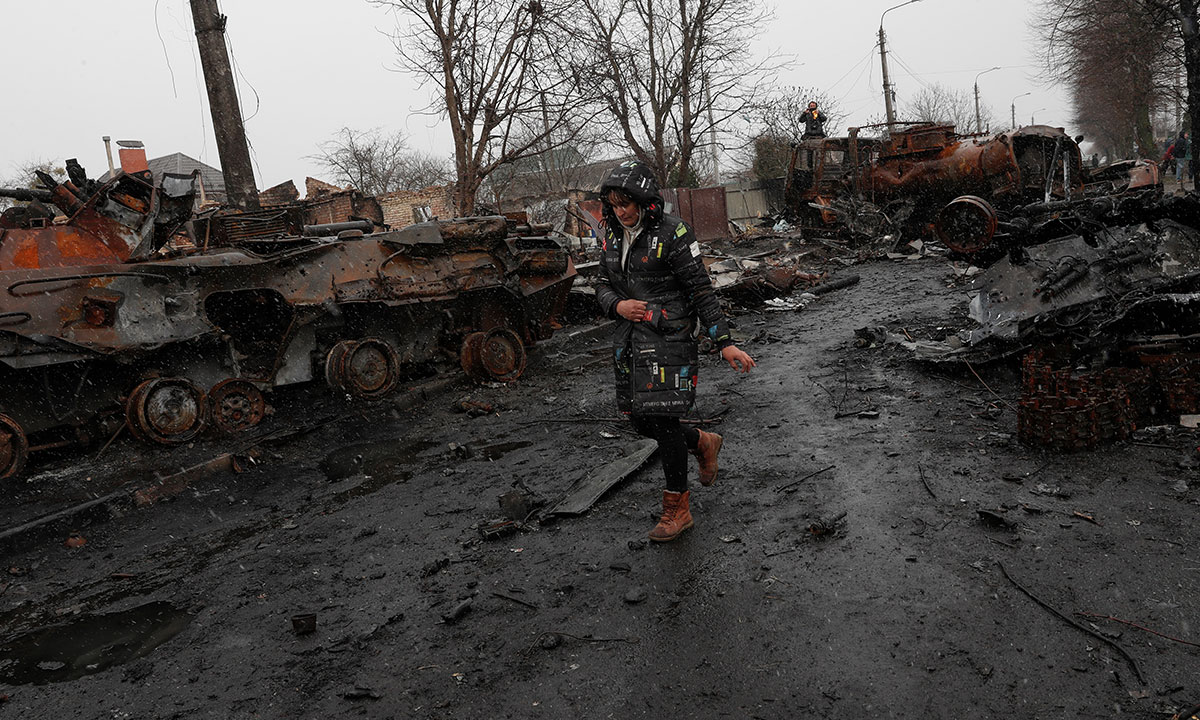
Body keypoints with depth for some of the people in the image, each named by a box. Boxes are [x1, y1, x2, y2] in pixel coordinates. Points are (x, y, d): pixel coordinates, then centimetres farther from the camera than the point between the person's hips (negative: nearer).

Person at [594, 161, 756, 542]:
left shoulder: (673, 234, -12)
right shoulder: (613, 236, 8)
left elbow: (701, 292, -12)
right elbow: (604, 286, 14)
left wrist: (725, 343, -15)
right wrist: (618, 305, -10)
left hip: (668, 338, -7)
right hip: (630, 338, 7)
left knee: (663, 420, -7)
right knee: (641, 421, 10)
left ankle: (677, 509, 10)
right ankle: (704, 443, 39)